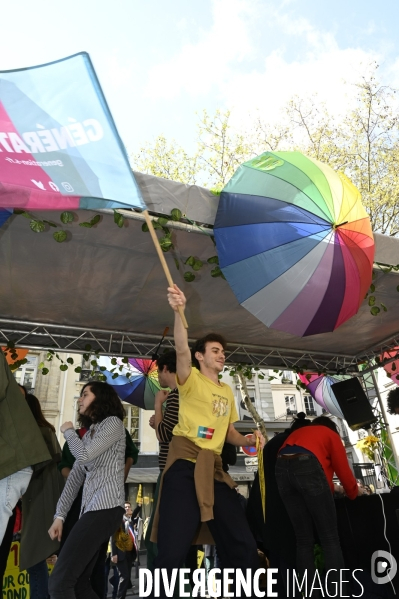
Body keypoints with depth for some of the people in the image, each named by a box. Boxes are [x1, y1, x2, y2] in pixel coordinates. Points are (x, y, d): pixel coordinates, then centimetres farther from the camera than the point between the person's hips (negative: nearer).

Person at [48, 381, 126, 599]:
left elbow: (84, 455, -16)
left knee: (60, 581, -11)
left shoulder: (113, 422, -3)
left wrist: (68, 431, 2)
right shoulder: (90, 432, 23)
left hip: (105, 507, -9)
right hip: (91, 508, 9)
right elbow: (75, 476, 17)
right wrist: (60, 515, 10)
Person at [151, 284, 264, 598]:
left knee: (244, 544, 8)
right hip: (185, 465, -6)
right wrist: (179, 311, -36)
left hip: (214, 468, 7)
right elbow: (182, 350, -21)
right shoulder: (192, 380, 0)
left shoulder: (228, 392, 20)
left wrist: (247, 440, 3)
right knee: (173, 550, -8)